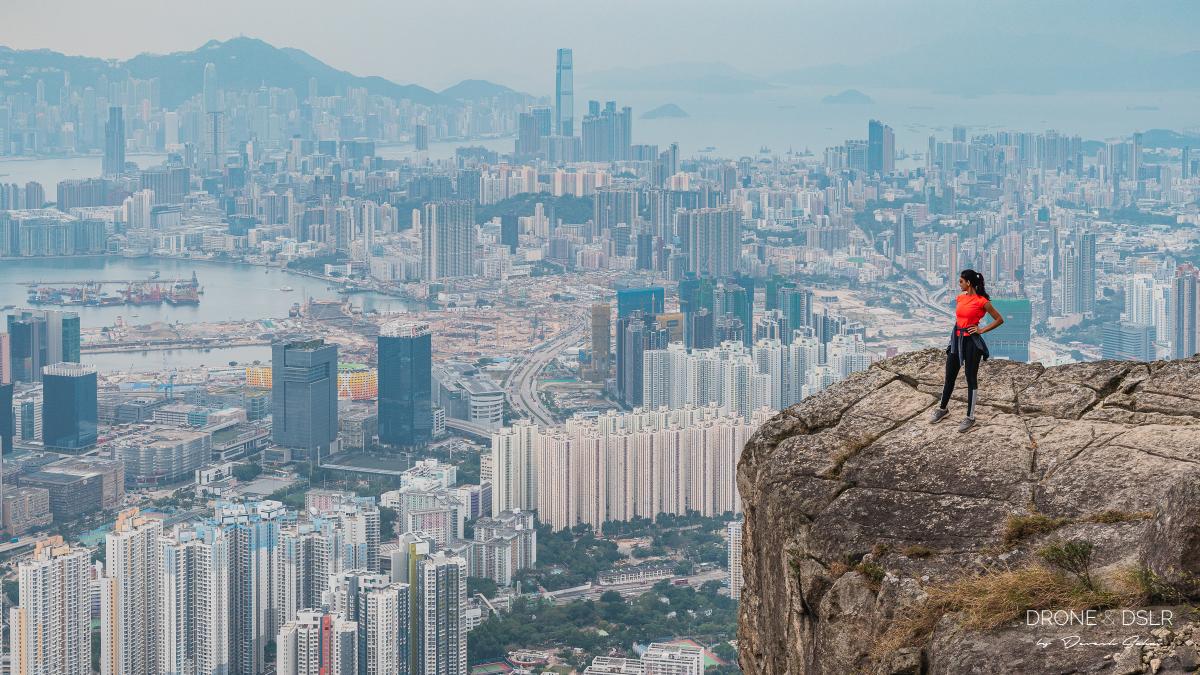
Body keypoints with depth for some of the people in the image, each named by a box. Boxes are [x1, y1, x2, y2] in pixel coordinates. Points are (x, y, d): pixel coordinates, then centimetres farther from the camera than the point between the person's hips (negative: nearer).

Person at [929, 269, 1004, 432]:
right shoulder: (960, 298, 7)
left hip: (971, 341, -7)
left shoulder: (981, 301, -12)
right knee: (949, 377, 14)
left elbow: (999, 319, -6)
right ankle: (943, 409, 31)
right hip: (957, 339, 7)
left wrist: (981, 330, -10)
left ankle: (970, 417, 9)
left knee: (971, 379, 2)